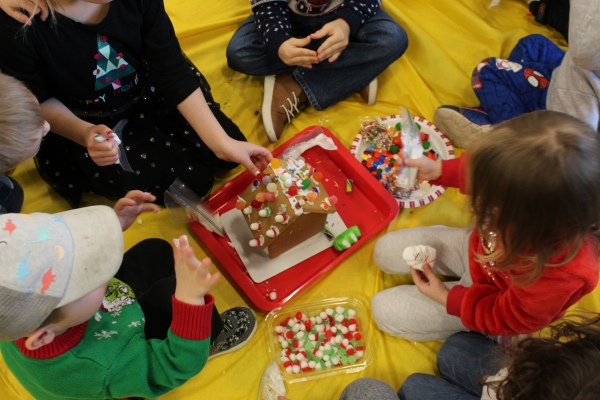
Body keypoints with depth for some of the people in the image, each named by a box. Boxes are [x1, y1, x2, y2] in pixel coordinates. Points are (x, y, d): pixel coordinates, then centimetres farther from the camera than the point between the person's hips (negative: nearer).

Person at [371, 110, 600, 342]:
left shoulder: (558, 275, -44)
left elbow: (505, 318, -22)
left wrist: (447, 298, -16)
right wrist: (437, 171, -13)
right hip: (477, 248, 5)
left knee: (385, 312, -1)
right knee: (385, 252, 12)